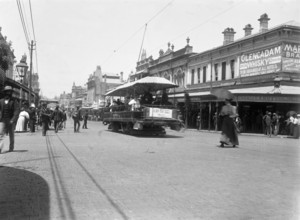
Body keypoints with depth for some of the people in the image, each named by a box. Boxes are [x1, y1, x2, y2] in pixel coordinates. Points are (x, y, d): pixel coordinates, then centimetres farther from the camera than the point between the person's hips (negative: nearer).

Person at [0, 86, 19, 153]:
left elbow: (16, 112, -10)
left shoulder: (14, 101, -1)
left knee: (11, 135, 10)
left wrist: (13, 120, -21)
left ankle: (11, 148, 24)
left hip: (11, 121, -1)